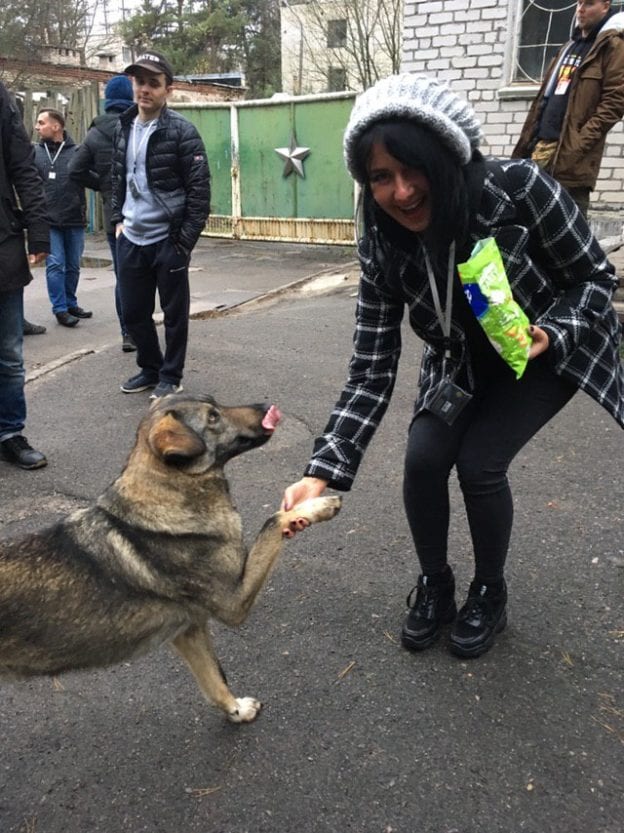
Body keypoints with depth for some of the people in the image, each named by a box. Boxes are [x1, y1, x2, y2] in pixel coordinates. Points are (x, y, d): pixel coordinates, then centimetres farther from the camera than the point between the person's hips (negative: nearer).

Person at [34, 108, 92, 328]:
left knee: (73, 266, 11)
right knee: (55, 265, -3)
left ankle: (71, 303, 27)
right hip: (48, 221, 0)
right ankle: (60, 309, 4)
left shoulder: (77, 152, -2)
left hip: (74, 220, 0)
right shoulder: (35, 152, 3)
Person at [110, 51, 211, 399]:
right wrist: (119, 219, 10)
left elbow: (200, 190, -12)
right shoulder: (124, 128, 10)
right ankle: (150, 368, 30)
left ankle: (171, 376, 20)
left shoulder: (182, 131, -9)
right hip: (131, 240, 6)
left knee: (174, 312, 5)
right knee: (133, 311, 12)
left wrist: (186, 240, -14)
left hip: (168, 240, -6)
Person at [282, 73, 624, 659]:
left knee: (479, 461, -18)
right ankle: (433, 584, 15)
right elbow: (371, 374, -24)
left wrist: (550, 335, -36)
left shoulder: (519, 190, -32)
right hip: (464, 361, 3)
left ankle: (489, 594, 12)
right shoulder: (382, 249, -23)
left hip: (555, 348, -3)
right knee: (423, 459, -14)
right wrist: (322, 472, -34)